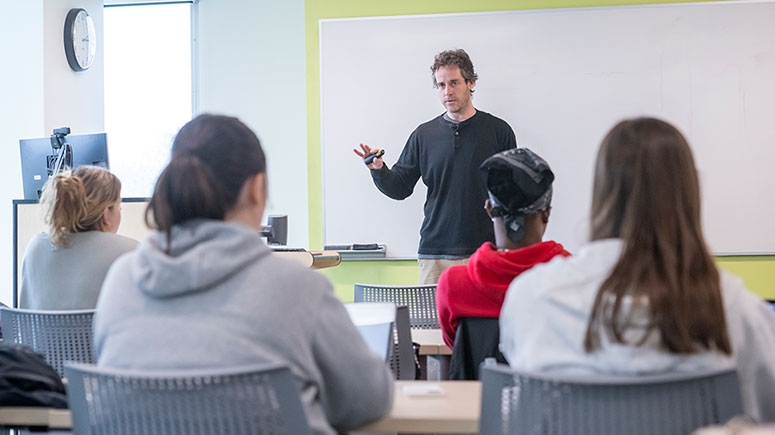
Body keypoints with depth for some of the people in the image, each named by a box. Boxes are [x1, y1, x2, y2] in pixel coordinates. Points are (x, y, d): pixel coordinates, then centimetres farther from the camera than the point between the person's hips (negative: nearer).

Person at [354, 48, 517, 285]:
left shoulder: (498, 131, 3)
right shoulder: (424, 134, 9)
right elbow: (400, 188, 11)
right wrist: (378, 169, -10)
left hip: (485, 251, -2)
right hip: (434, 253, 2)